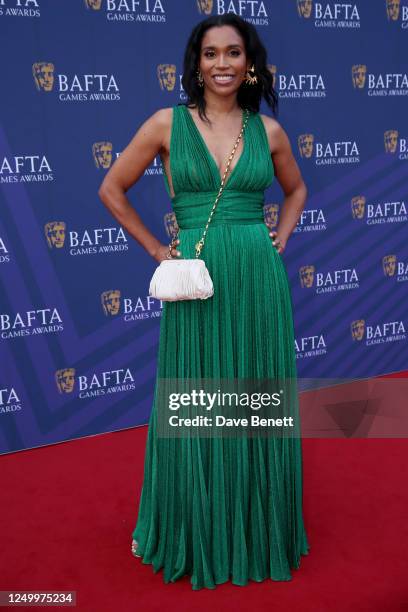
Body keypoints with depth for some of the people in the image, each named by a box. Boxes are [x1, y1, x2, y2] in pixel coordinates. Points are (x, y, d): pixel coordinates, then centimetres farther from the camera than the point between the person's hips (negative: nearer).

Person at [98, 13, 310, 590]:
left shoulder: (269, 129, 6)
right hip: (198, 281, -2)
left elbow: (296, 189, 23)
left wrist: (279, 238, 8)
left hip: (260, 278, 2)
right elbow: (112, 189, 6)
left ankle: (260, 530, 34)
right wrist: (157, 249, 1)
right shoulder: (168, 123, -1)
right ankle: (199, 536, 31)